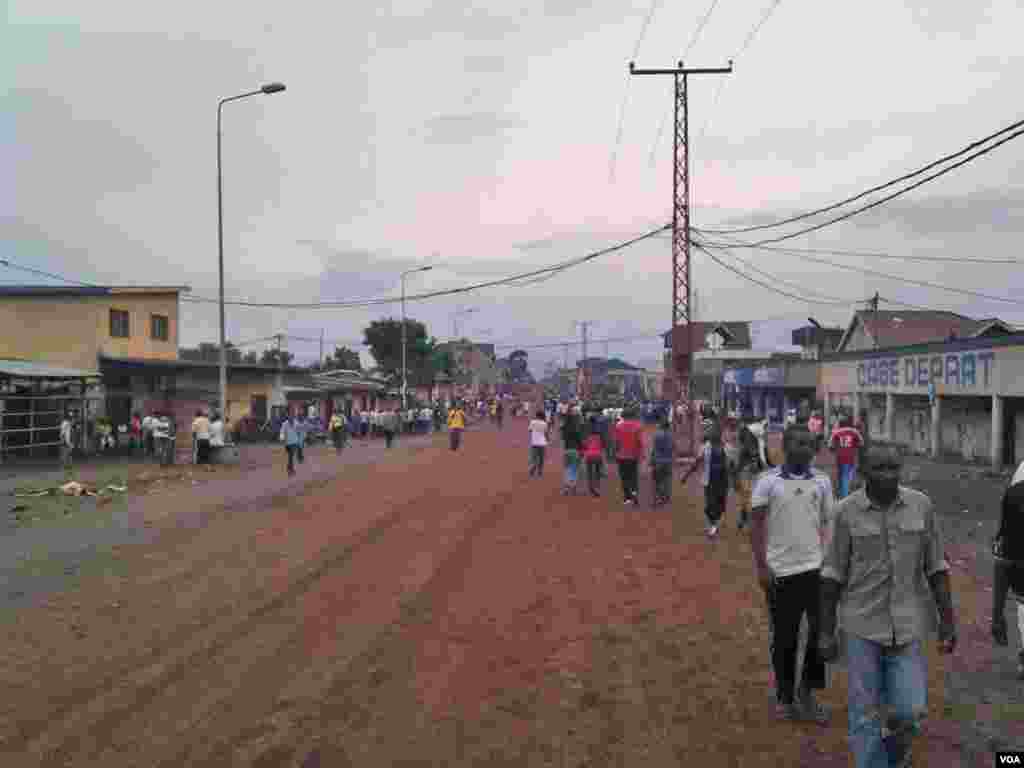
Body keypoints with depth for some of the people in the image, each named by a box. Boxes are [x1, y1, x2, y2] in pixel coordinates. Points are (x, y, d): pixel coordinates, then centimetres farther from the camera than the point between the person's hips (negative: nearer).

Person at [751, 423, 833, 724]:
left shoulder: (822, 481, 4)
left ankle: (807, 691, 22)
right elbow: (757, 526, -3)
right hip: (781, 572, -2)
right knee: (784, 638, 9)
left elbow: (828, 524, 9)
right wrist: (761, 567, -8)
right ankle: (785, 698, 27)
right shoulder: (768, 481, -5)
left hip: (816, 568, 2)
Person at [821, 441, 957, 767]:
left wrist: (948, 619, -1)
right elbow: (833, 574, -6)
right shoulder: (847, 511, -10)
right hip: (862, 621, -1)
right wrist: (826, 631, -5)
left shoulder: (922, 505, -5)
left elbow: (935, 566, 2)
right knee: (865, 711, 4)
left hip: (907, 623, 2)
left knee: (909, 709, 3)